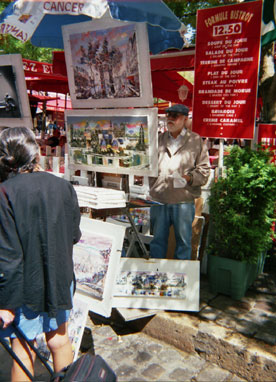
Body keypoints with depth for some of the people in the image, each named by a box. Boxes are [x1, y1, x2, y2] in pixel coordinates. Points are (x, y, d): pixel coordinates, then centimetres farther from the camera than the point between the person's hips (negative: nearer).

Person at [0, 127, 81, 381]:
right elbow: (74, 235, 2)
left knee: (23, 351, 14)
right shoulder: (63, 186, -7)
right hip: (61, 278, 4)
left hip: (25, 284, -4)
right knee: (59, 340, 21)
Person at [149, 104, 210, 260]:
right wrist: (152, 188, 6)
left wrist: (188, 178, -19)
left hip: (184, 201, -3)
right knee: (157, 239, 12)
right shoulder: (159, 139, 12)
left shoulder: (196, 140, 2)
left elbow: (204, 170, -1)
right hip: (158, 200, 3)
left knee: (183, 240, 9)